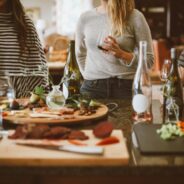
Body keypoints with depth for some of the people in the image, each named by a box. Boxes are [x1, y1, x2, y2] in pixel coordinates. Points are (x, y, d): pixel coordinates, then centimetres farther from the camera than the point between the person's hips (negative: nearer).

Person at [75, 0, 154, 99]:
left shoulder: (135, 17, -4)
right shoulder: (85, 18, 6)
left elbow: (148, 59, -4)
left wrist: (122, 54, -20)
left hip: (126, 86, -2)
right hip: (92, 87, 3)